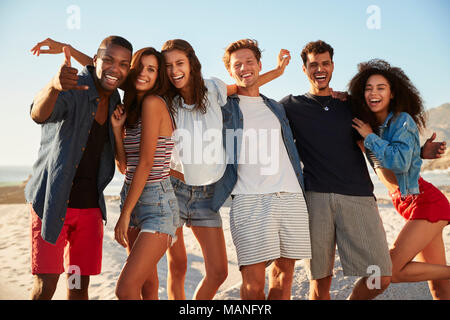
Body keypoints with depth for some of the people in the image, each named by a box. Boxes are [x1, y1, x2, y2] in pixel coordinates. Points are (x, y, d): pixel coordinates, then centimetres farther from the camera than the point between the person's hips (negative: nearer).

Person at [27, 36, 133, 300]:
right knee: (46, 285, -6)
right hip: (53, 201, -5)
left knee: (80, 284, 9)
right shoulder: (71, 89, -13)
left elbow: (121, 160, 14)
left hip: (90, 205, 5)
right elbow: (39, 115, -37)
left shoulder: (114, 100, 6)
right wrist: (53, 86, -57)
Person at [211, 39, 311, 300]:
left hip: (291, 196, 5)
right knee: (254, 282, -9)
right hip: (250, 199, -5)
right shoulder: (224, 108, 10)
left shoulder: (275, 107, 24)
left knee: (285, 273, 8)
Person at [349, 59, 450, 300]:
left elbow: (400, 161, -26)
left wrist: (370, 137, -15)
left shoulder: (402, 120, -12)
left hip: (426, 203, -8)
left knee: (389, 271, -13)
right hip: (411, 206, 8)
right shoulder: (369, 124, 9)